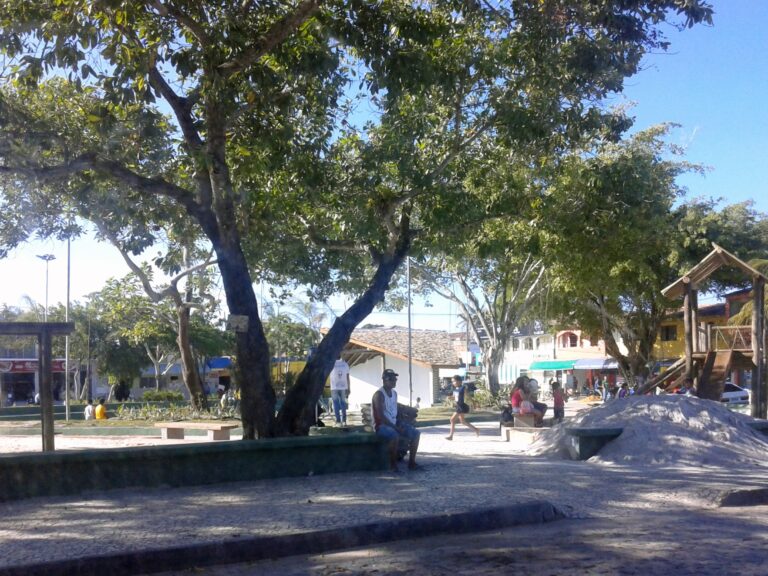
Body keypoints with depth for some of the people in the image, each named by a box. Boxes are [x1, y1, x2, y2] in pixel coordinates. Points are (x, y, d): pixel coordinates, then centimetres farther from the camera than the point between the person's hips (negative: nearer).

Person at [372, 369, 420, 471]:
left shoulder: (394, 393, 12)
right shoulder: (379, 394, -16)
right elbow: (380, 416, -22)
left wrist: (399, 425, 0)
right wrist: (395, 427, -23)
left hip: (394, 424, 9)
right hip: (381, 425, -9)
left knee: (415, 433, -3)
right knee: (395, 436, -37)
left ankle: (411, 462, 0)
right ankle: (393, 465, -23)